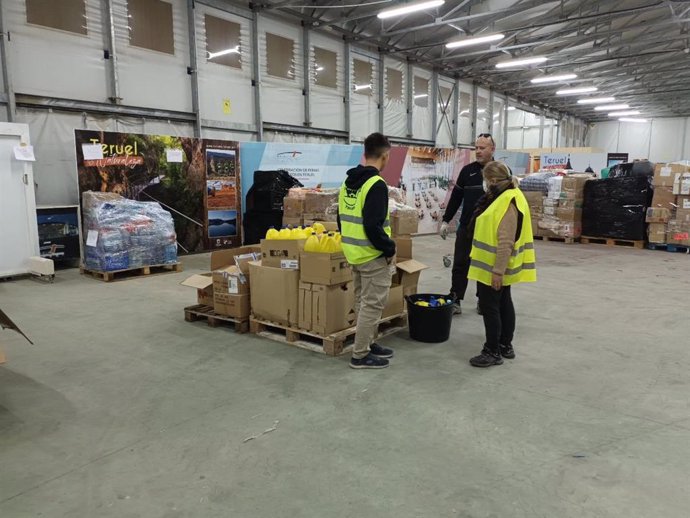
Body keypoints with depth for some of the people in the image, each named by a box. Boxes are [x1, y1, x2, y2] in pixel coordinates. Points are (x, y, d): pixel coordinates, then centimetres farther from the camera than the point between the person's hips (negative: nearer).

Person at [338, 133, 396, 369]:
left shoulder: (348, 182, 9)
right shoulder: (376, 184, -19)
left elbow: (342, 219, 15)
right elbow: (373, 225, -25)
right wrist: (389, 249, -13)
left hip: (355, 253, 9)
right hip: (373, 256, -9)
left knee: (363, 301, 19)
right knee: (373, 304, 1)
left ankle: (367, 344, 31)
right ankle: (360, 355, 8)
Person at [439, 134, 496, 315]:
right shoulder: (467, 170, 5)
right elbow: (456, 197, 8)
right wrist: (446, 220, 5)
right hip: (466, 227, 2)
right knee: (460, 264, 1)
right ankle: (455, 301, 6)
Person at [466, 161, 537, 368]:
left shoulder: (508, 202, -22)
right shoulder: (506, 197, 11)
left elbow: (506, 242, -25)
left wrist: (497, 271, -24)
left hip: (493, 267, -10)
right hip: (497, 266, 10)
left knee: (489, 306, -3)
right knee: (503, 304, 16)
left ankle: (493, 352, 6)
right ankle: (506, 346, 27)